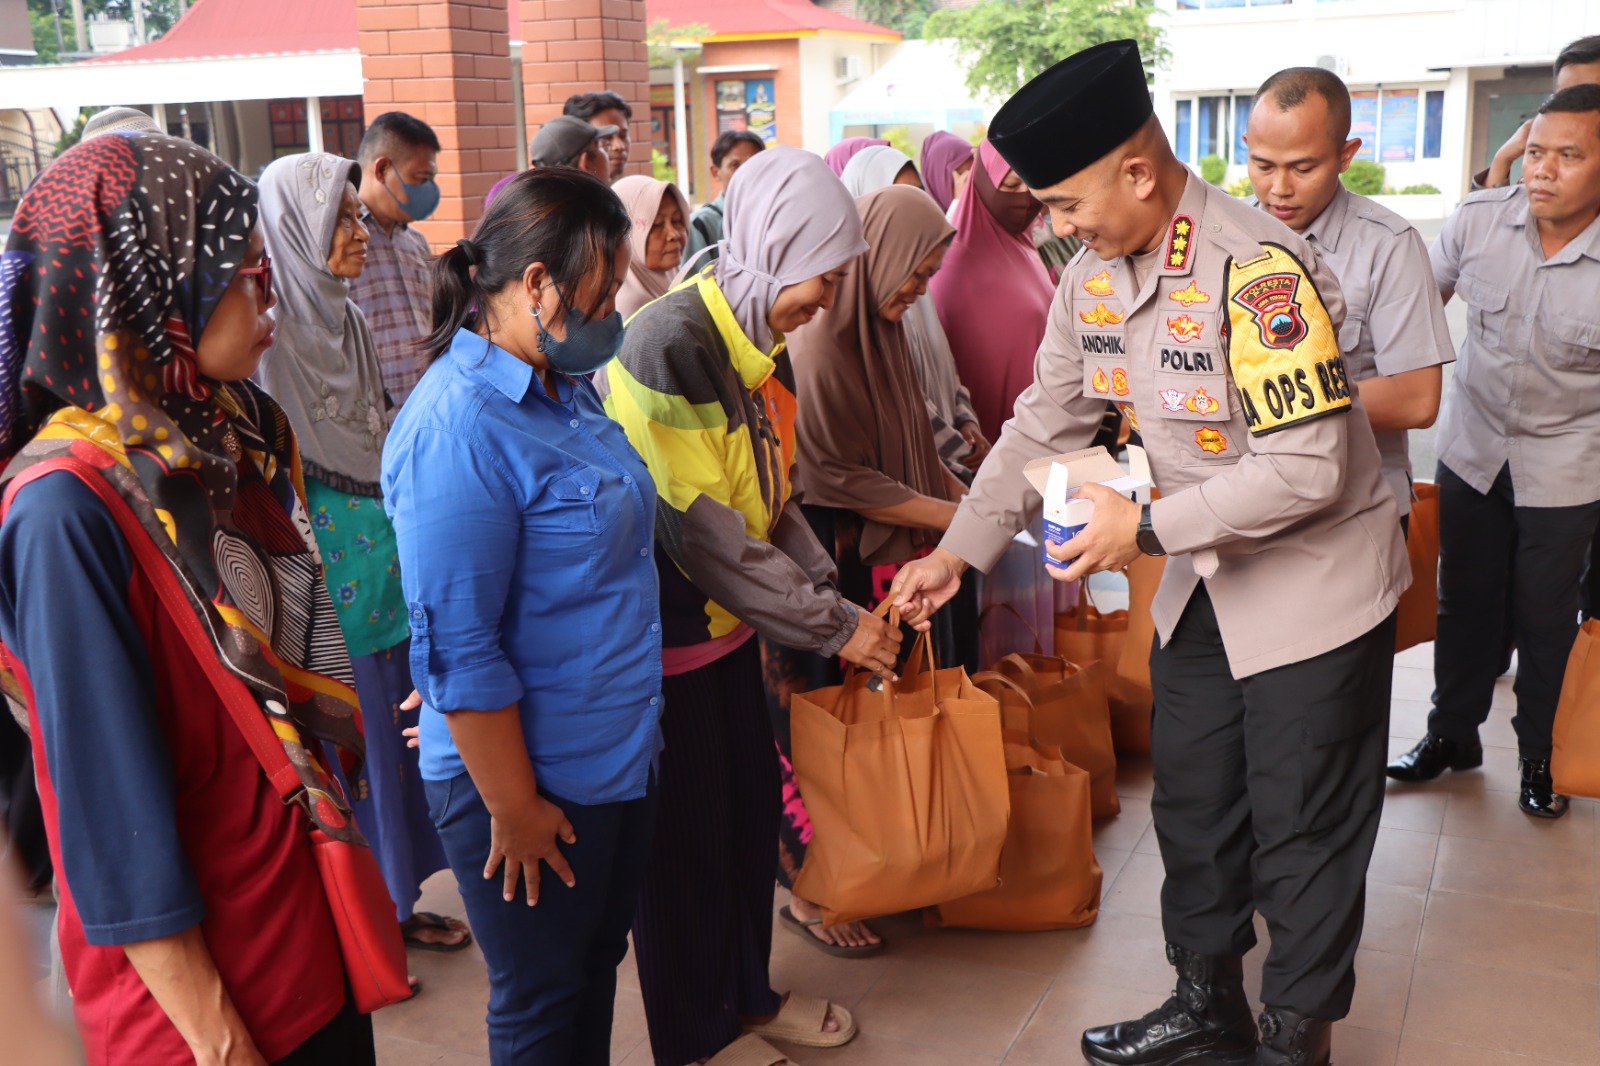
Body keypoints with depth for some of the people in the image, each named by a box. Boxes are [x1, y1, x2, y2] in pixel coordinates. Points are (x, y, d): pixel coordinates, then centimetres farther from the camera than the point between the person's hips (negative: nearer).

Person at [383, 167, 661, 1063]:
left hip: (619, 755, 8)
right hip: (534, 779, -8)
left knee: (598, 966, 24)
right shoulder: (460, 428, -25)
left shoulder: (563, 385, 4)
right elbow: (459, 651, -24)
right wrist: (513, 812, -17)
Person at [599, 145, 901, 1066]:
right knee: (687, 834, 7)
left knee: (753, 807, 17)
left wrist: (832, 592, -4)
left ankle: (747, 992, 38)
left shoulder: (762, 344, 5)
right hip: (664, 631, -8)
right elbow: (702, 531, -27)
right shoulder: (671, 344, -24)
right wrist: (831, 626, -20)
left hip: (726, 618, 8)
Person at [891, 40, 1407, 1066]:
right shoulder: (1095, 278, -3)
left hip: (1317, 585, -7)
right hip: (1204, 586, 8)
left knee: (1301, 832, 6)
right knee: (1192, 808, 18)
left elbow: (1307, 468, -29)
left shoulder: (1259, 271, -27)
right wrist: (957, 553, 0)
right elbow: (1042, 426, 4)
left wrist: (1147, 528, -26)